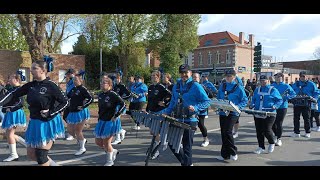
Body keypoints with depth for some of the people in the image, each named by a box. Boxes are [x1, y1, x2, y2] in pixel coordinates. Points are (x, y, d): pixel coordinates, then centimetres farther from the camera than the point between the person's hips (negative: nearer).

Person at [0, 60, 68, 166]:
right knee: (31, 154, 13)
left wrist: (50, 113, -18)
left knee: (40, 155, -2)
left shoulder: (51, 86, -15)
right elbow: (14, 94, 3)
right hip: (34, 123, 7)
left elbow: (65, 102, -13)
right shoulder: (30, 85, 4)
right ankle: (52, 164, 34)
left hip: (48, 123, -7)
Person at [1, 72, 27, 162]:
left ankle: (13, 155, 2)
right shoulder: (12, 90, 14)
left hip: (14, 113, -10)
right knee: (9, 134, 13)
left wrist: (11, 109, -22)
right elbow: (7, 100, 19)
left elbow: (21, 103, -22)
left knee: (9, 134, -6)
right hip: (10, 114, 10)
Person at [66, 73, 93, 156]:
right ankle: (82, 140, 35)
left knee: (77, 131, -1)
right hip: (72, 112, 8)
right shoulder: (73, 89, 10)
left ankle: (82, 148, 17)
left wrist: (83, 106, -22)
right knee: (70, 131, 11)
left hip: (80, 113, -8)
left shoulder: (83, 89, -12)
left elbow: (90, 99, -21)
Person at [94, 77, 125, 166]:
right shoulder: (100, 95, 6)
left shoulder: (113, 94, -17)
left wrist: (116, 116, -19)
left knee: (106, 142, 2)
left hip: (111, 122, -8)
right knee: (98, 142, 12)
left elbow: (123, 105, -20)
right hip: (101, 121, 8)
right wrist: (99, 118, 15)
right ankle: (113, 151, 36)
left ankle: (110, 161, 25)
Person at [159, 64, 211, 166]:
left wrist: (195, 108, -24)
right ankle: (187, 162, 30)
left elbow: (207, 102, -9)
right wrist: (165, 112, 5)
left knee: (187, 146, 3)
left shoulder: (196, 86, -7)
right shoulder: (176, 86, 11)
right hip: (177, 120, 6)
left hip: (189, 121, -6)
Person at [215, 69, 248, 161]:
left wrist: (237, 107, -19)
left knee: (227, 131, -17)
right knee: (223, 133, 8)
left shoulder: (238, 87, -4)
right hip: (222, 112, 5)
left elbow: (245, 100, -4)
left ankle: (233, 152, 3)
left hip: (233, 113, -5)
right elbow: (218, 98, 17)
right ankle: (225, 154, 20)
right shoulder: (222, 86, 9)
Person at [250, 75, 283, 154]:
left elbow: (280, 100, 2)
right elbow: (253, 99, 21)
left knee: (267, 130, -9)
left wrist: (275, 106, -15)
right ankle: (261, 147, 19)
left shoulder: (273, 90, 0)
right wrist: (252, 105, 1)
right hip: (258, 114, 5)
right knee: (259, 131, 6)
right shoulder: (257, 90, 14)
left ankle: (272, 143, 21)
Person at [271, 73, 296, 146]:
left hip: (282, 107, -3)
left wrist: (286, 97, -16)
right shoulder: (272, 86, 6)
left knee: (279, 123, -3)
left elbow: (293, 94, -2)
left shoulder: (286, 86, -2)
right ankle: (276, 136, 31)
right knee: (272, 123, 6)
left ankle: (279, 139, 13)